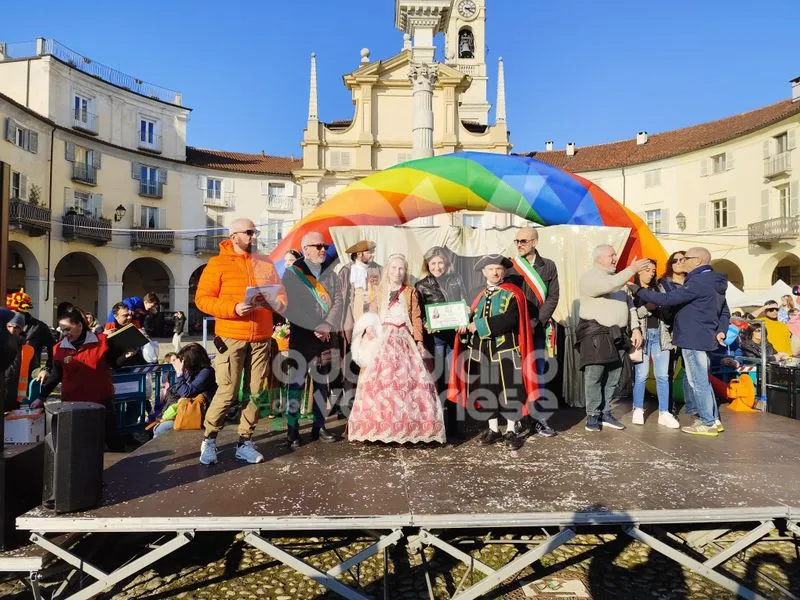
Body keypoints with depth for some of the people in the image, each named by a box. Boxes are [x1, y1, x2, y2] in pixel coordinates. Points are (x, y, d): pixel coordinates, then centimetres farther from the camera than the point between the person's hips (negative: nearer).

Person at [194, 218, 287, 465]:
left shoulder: (266, 263, 13)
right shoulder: (218, 263, 0)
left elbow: (280, 292, 18)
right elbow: (202, 298, -5)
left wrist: (279, 303, -6)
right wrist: (233, 309, -18)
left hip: (261, 338, 4)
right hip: (231, 338, -4)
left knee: (256, 392, 5)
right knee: (227, 392, -4)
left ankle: (245, 442, 18)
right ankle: (209, 439, 16)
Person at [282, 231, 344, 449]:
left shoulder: (331, 274, 12)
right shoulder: (293, 273, -1)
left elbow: (338, 302, 4)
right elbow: (291, 307, -10)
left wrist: (327, 325, -12)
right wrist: (315, 328, -15)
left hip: (327, 337, 5)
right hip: (301, 336, -4)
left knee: (322, 383, 10)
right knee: (296, 383, -4)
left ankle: (319, 426, 20)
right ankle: (292, 430, 3)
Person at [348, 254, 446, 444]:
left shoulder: (410, 292, 11)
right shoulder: (380, 291, 15)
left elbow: (416, 318, 4)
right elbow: (372, 315, 12)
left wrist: (419, 340, -7)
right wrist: (369, 328, -9)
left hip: (404, 341, -1)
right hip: (382, 341, 1)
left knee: (406, 379, -9)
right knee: (379, 380, -8)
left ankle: (408, 425, -4)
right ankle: (378, 426, -2)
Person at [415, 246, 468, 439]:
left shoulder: (456, 279, 11)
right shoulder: (421, 286, 7)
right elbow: (418, 314, 5)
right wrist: (426, 325, -15)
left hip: (455, 334, 1)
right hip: (434, 337, -1)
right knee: (437, 380, 0)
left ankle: (453, 424, 10)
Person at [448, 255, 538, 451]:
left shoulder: (512, 294, -3)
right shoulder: (481, 296, 15)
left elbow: (509, 319, -18)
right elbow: (473, 319, 13)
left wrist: (480, 325, -18)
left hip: (505, 349, -5)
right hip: (481, 350, 5)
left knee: (509, 389, -1)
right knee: (486, 389, 9)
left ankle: (511, 431, 15)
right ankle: (493, 429, 22)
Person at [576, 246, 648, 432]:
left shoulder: (618, 278, 19)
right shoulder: (590, 277, -6)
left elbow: (629, 305, 19)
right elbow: (608, 285, -27)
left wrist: (635, 328, 9)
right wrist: (631, 270, -25)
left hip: (618, 335, 8)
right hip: (596, 334, -7)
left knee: (613, 378, 10)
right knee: (594, 377, -5)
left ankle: (606, 413, 20)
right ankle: (593, 416, 3)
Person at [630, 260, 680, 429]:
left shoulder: (659, 288, 16)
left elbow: (667, 312, 14)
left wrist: (660, 306, -6)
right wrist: (646, 308, -18)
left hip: (660, 334, 4)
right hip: (641, 335, -4)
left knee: (662, 375, 2)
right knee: (641, 375, -3)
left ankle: (664, 413, 7)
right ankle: (638, 410, 11)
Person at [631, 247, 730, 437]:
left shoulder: (698, 282, -18)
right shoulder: (714, 284, 15)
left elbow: (666, 299, -24)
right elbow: (725, 312, 21)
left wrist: (638, 290, -17)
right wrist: (721, 330, 10)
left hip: (693, 340, -10)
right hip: (705, 339, 10)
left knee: (698, 382, -1)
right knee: (700, 381, 18)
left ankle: (708, 424, 7)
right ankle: (713, 419, 25)